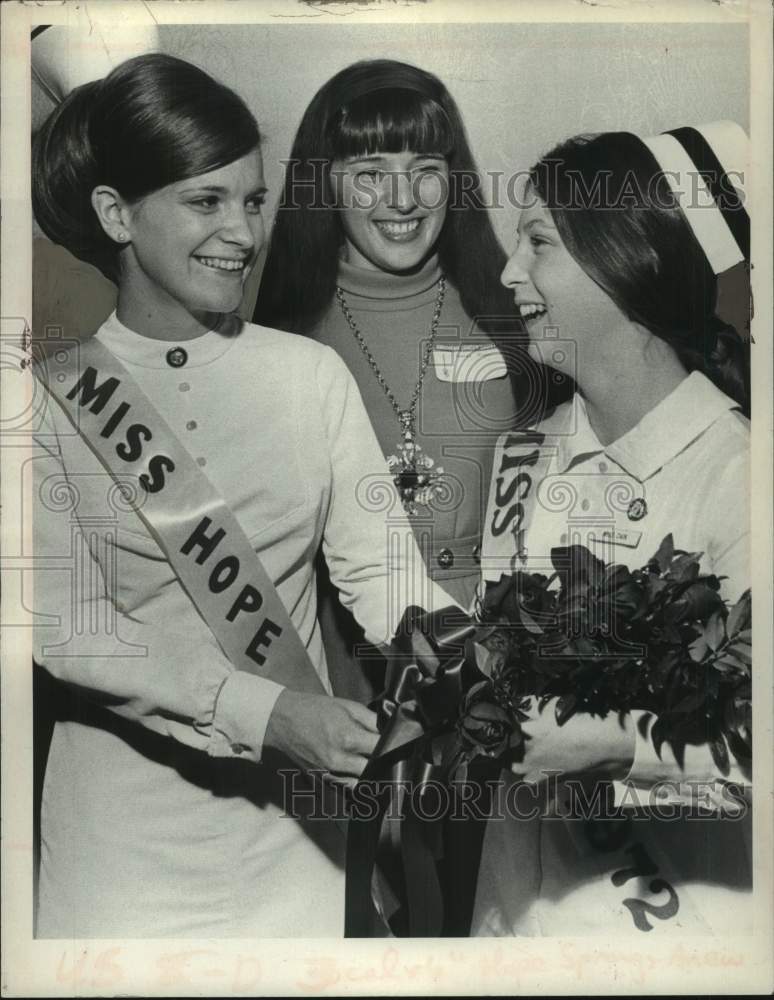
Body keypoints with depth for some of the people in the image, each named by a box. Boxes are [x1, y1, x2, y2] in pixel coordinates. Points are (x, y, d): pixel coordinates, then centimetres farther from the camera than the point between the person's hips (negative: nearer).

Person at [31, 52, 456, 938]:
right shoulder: (56, 396, -7)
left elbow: (378, 566, -5)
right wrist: (262, 710, -24)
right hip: (124, 818, -1)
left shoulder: (312, 375, -3)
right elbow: (66, 628, -13)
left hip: (286, 807, 2)